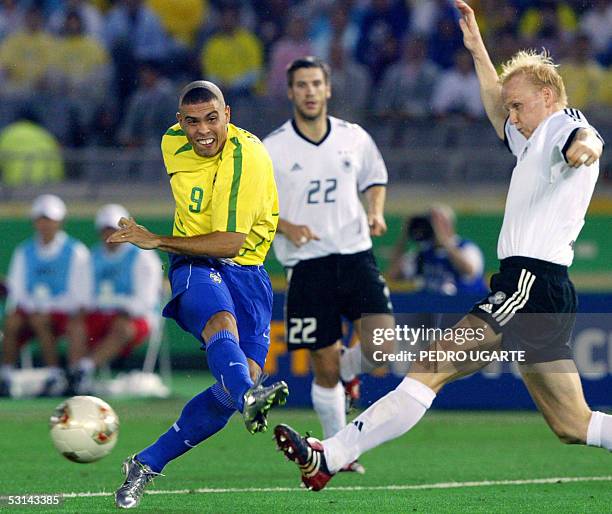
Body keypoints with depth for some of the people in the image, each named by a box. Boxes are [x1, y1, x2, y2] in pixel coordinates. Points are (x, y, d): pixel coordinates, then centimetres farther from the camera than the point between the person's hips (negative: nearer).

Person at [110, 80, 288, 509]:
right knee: (222, 323, -35)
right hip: (194, 266, 1)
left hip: (245, 269, -1)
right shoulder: (173, 143, 1)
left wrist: (156, 242, -21)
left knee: (244, 379, -16)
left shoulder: (248, 156, -16)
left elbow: (231, 243, -20)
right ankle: (249, 399, -69)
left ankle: (146, 465, -3)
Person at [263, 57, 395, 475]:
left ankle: (348, 370, 19)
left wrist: (376, 211, 2)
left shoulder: (355, 138, 5)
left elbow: (375, 179, 22)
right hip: (307, 264, -2)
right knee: (325, 366, 0)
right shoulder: (272, 149, -3)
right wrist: (287, 227, -13)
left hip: (356, 255, 2)